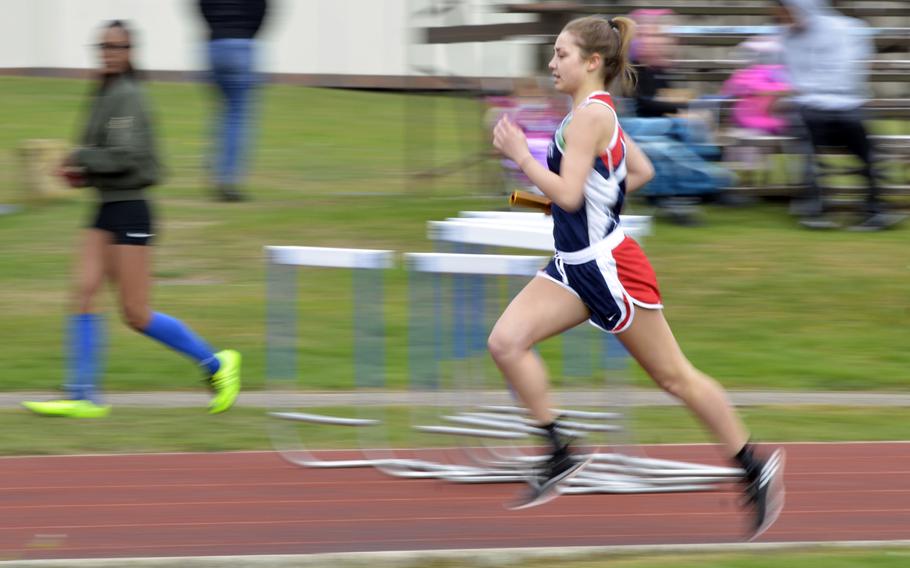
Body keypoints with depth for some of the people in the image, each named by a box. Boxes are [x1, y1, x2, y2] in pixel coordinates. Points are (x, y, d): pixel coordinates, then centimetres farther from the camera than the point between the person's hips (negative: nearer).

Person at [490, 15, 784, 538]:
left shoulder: (589, 116, -17)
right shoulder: (600, 113, 12)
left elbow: (568, 194, -24)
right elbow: (642, 171, 24)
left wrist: (521, 156, -16)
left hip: (609, 266, -9)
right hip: (577, 265, 9)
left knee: (673, 375, 1)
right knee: (506, 341, -8)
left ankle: (756, 468, 13)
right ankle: (560, 455, -5)